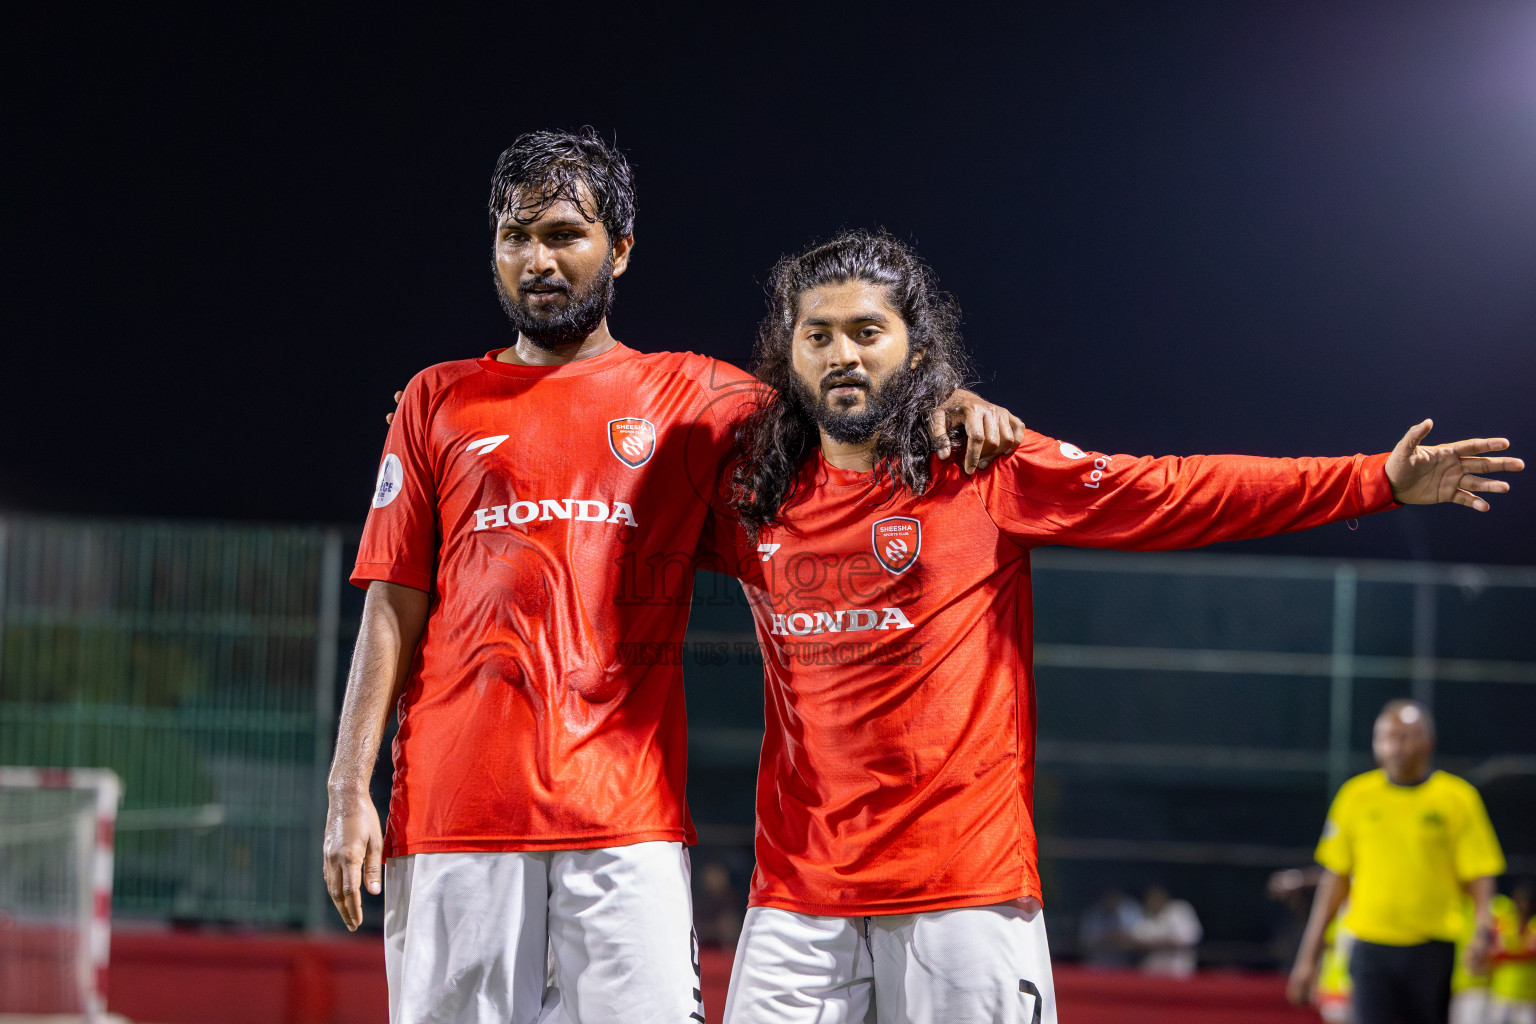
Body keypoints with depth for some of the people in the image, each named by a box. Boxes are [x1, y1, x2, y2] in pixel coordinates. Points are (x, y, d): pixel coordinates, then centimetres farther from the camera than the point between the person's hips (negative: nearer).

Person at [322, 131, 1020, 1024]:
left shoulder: (690, 396, 13)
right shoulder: (440, 401, 14)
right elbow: (394, 609, 10)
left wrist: (943, 405, -13)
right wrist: (350, 790, 1)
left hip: (627, 819, 0)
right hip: (454, 812, 1)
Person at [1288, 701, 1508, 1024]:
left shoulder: (1458, 797, 1)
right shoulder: (1356, 796, 6)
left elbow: (1479, 877, 1)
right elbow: (1335, 880, 11)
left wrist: (1483, 932, -18)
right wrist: (1308, 956, 10)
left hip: (1434, 948, -1)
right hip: (1371, 947, 1)